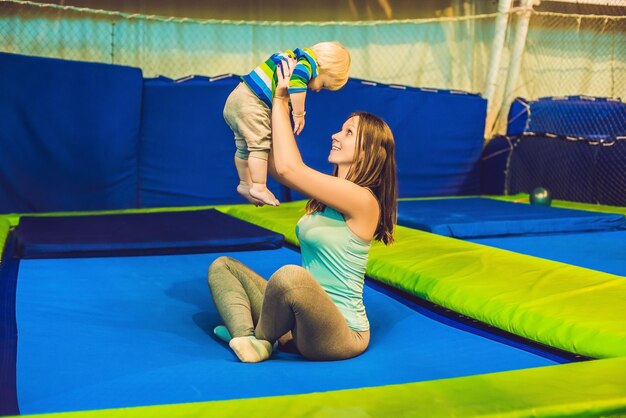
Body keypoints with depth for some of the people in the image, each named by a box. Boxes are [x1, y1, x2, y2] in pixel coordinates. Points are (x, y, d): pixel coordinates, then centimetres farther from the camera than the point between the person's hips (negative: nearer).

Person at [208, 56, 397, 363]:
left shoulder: (362, 200, -16)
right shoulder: (329, 194, 11)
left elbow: (288, 167, -20)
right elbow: (277, 166, 16)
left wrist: (281, 100, -10)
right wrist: (278, 103, 12)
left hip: (341, 334, -9)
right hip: (305, 325, 9)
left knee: (290, 275, -40)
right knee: (221, 265, 13)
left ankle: (260, 337, -9)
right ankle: (247, 338, -14)